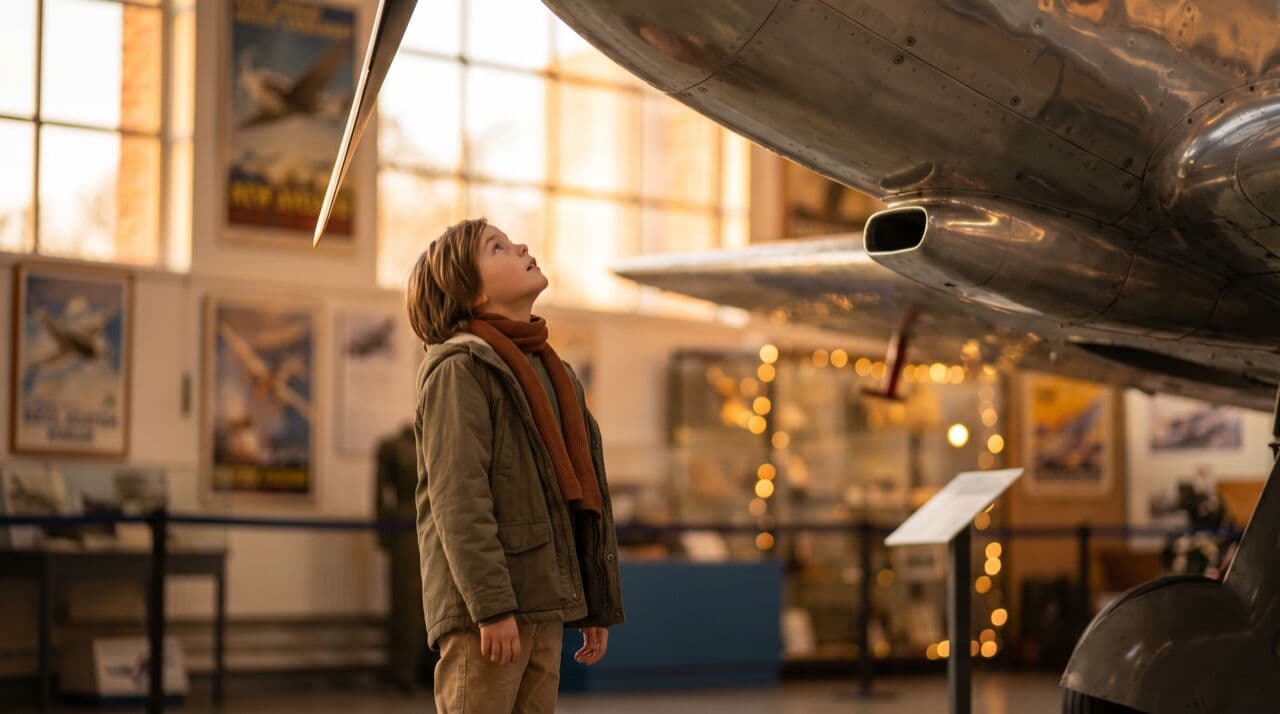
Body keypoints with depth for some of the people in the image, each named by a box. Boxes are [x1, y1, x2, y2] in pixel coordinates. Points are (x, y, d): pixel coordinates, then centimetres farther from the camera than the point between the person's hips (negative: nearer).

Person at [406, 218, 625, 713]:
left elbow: (584, 493, 21)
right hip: (485, 610, -8)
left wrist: (598, 605, 17)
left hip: (545, 606, 8)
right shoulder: (459, 368, -6)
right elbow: (458, 500, -15)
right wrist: (492, 606, -22)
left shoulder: (554, 374, 20)